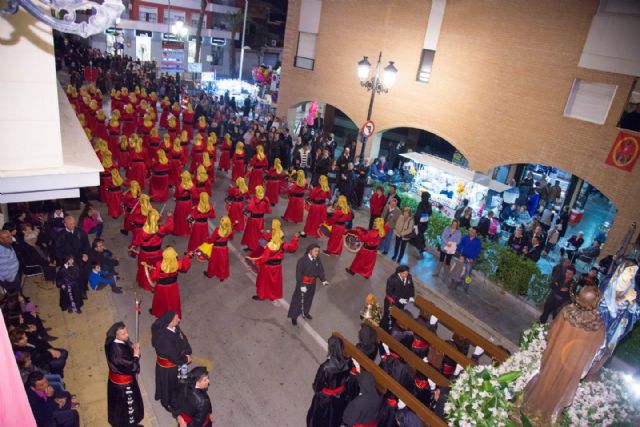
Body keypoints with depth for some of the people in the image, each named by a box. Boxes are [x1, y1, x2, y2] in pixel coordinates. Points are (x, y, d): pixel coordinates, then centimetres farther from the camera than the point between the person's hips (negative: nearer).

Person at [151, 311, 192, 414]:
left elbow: (183, 339, -2)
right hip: (167, 366, -7)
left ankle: (173, 399, 54)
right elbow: (172, 355, -30)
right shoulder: (163, 337, -38)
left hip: (176, 362, 7)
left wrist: (187, 353, -13)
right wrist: (185, 359, -16)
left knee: (176, 382, 28)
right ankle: (168, 403, 46)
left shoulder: (175, 327, -15)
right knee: (169, 384, 19)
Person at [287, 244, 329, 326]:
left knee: (309, 299, 23)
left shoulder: (317, 259, -9)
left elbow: (320, 270, 0)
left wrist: (323, 280, -13)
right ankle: (294, 316, 24)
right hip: (303, 283, -5)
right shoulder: (302, 260, -24)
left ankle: (305, 313, 46)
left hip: (312, 283, 6)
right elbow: (298, 273, -19)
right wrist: (301, 285, -20)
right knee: (298, 300, 7)